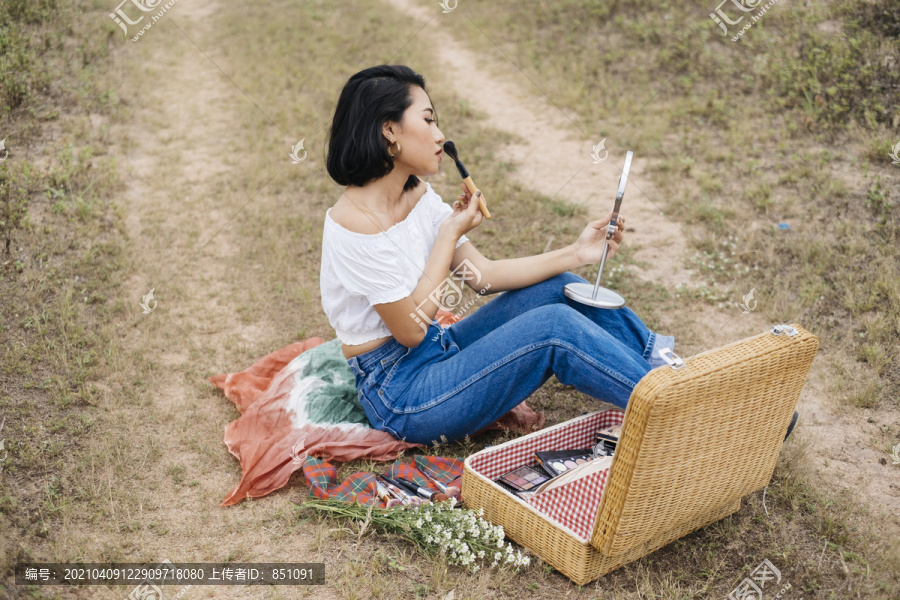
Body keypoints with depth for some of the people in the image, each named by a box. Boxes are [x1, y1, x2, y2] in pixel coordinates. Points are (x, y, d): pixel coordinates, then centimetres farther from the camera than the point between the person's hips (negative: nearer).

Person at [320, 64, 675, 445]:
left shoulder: (418, 196, 2)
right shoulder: (354, 223, -23)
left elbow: (483, 275, 2)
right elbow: (411, 329, -19)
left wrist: (576, 254, -4)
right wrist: (450, 235, -15)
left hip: (437, 353, 8)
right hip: (398, 394, -8)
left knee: (557, 289, -1)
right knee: (555, 326, -20)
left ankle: (656, 360, 8)